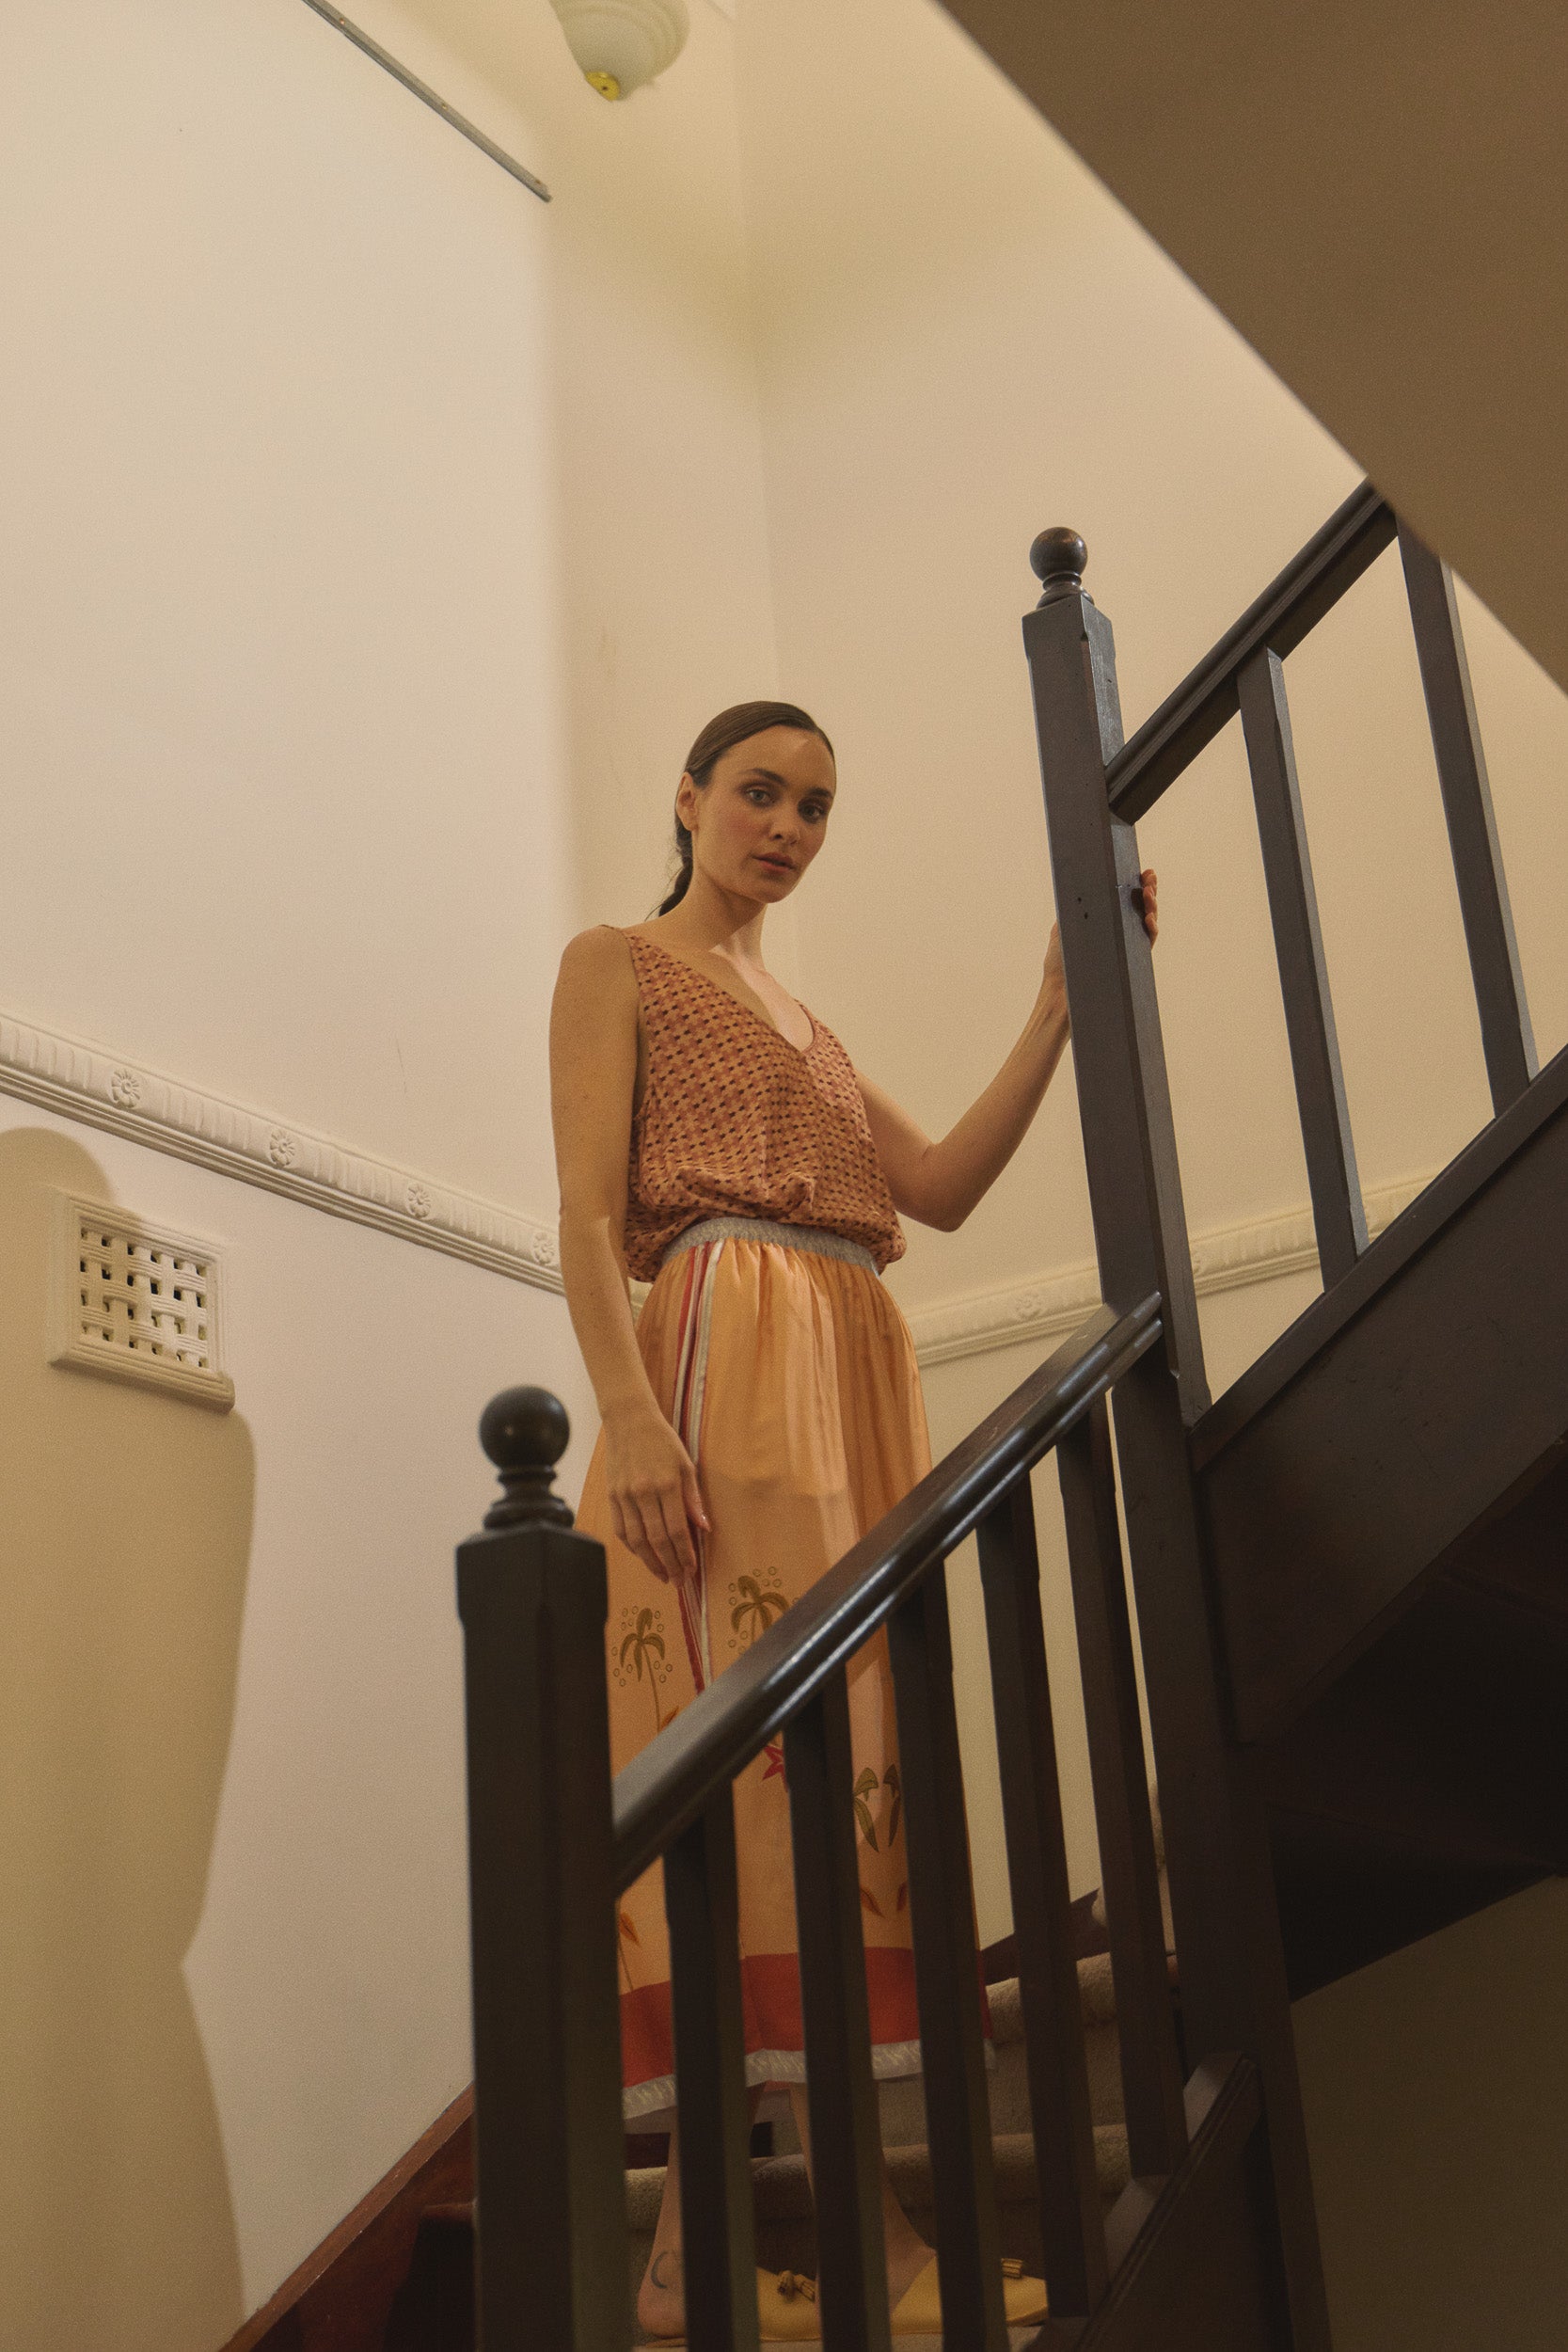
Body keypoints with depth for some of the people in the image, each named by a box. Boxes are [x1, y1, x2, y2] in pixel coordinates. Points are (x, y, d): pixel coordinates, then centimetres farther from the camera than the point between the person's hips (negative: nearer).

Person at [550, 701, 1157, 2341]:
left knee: (771, 1733, -1)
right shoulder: (618, 965, 9)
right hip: (729, 1358, -7)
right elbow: (589, 1213, -5)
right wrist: (631, 1410, -20)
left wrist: (1062, 1004, 8)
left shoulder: (792, 1016, 30)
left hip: (848, 1381, 7)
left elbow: (942, 1188, 15)